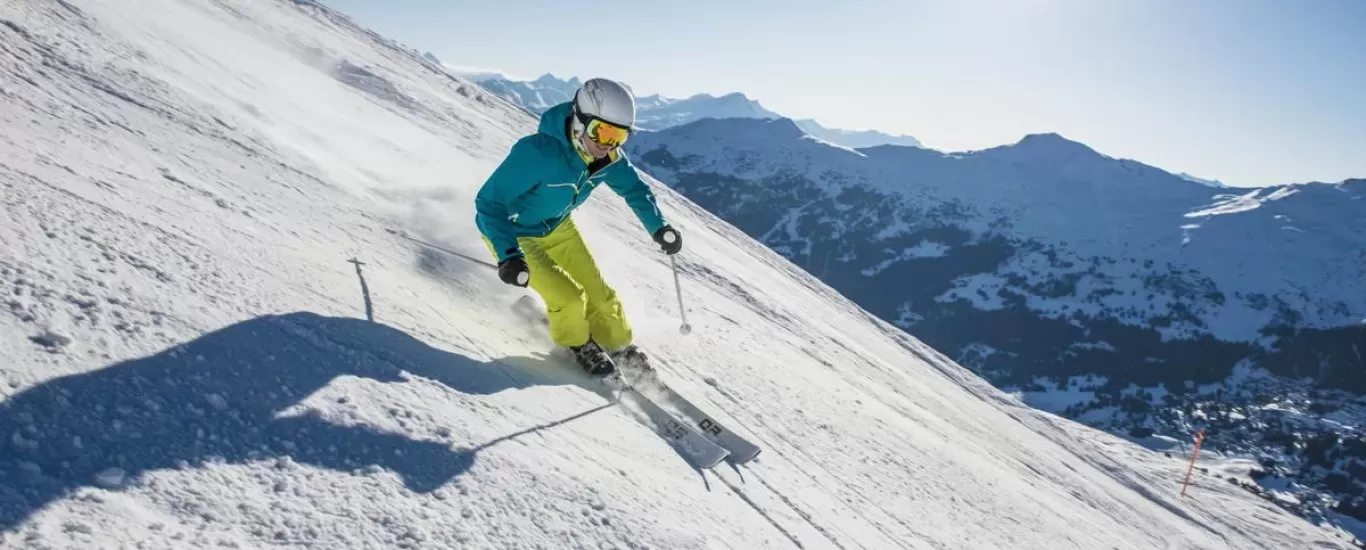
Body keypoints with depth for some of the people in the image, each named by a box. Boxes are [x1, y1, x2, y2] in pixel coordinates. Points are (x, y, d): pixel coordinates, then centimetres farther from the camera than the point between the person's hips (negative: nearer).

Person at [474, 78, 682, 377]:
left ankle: (619, 346, 32)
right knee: (569, 298, -16)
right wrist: (508, 255, -44)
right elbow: (488, 201, -34)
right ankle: (578, 343, 17)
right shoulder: (537, 152, -39)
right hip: (511, 233, -5)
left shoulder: (609, 157, -19)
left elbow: (634, 188, 3)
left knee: (599, 294, 4)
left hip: (558, 228, 6)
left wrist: (659, 227, -10)